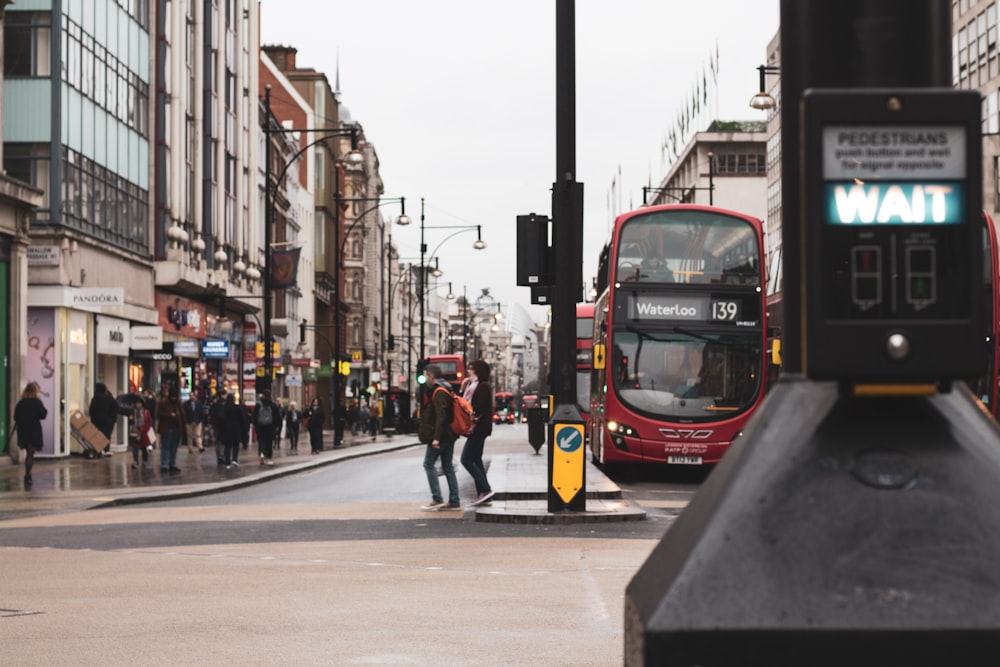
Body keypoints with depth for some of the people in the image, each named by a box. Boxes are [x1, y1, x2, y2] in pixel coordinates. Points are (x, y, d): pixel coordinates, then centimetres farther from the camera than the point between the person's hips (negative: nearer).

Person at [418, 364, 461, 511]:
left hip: (440, 436, -10)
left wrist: (436, 437, -25)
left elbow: (441, 416, -22)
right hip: (449, 436, 10)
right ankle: (454, 501, 8)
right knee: (447, 466, 10)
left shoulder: (439, 392, -14)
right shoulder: (445, 389, 17)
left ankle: (437, 499, -7)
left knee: (428, 464, -3)